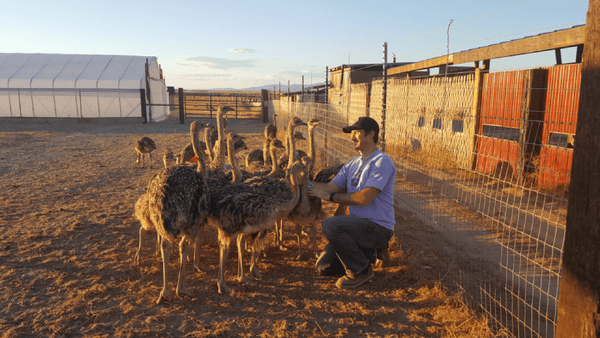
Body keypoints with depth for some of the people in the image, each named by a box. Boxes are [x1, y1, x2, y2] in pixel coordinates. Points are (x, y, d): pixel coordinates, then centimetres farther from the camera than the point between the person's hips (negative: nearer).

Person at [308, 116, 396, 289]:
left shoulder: (382, 162, -14)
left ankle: (361, 271, -10)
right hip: (359, 226, 8)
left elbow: (364, 198, -23)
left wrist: (331, 196, -15)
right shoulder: (352, 164, 12)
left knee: (330, 224, -30)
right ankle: (366, 253, 22)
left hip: (379, 228, -8)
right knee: (323, 267, 4)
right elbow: (330, 187, 2)